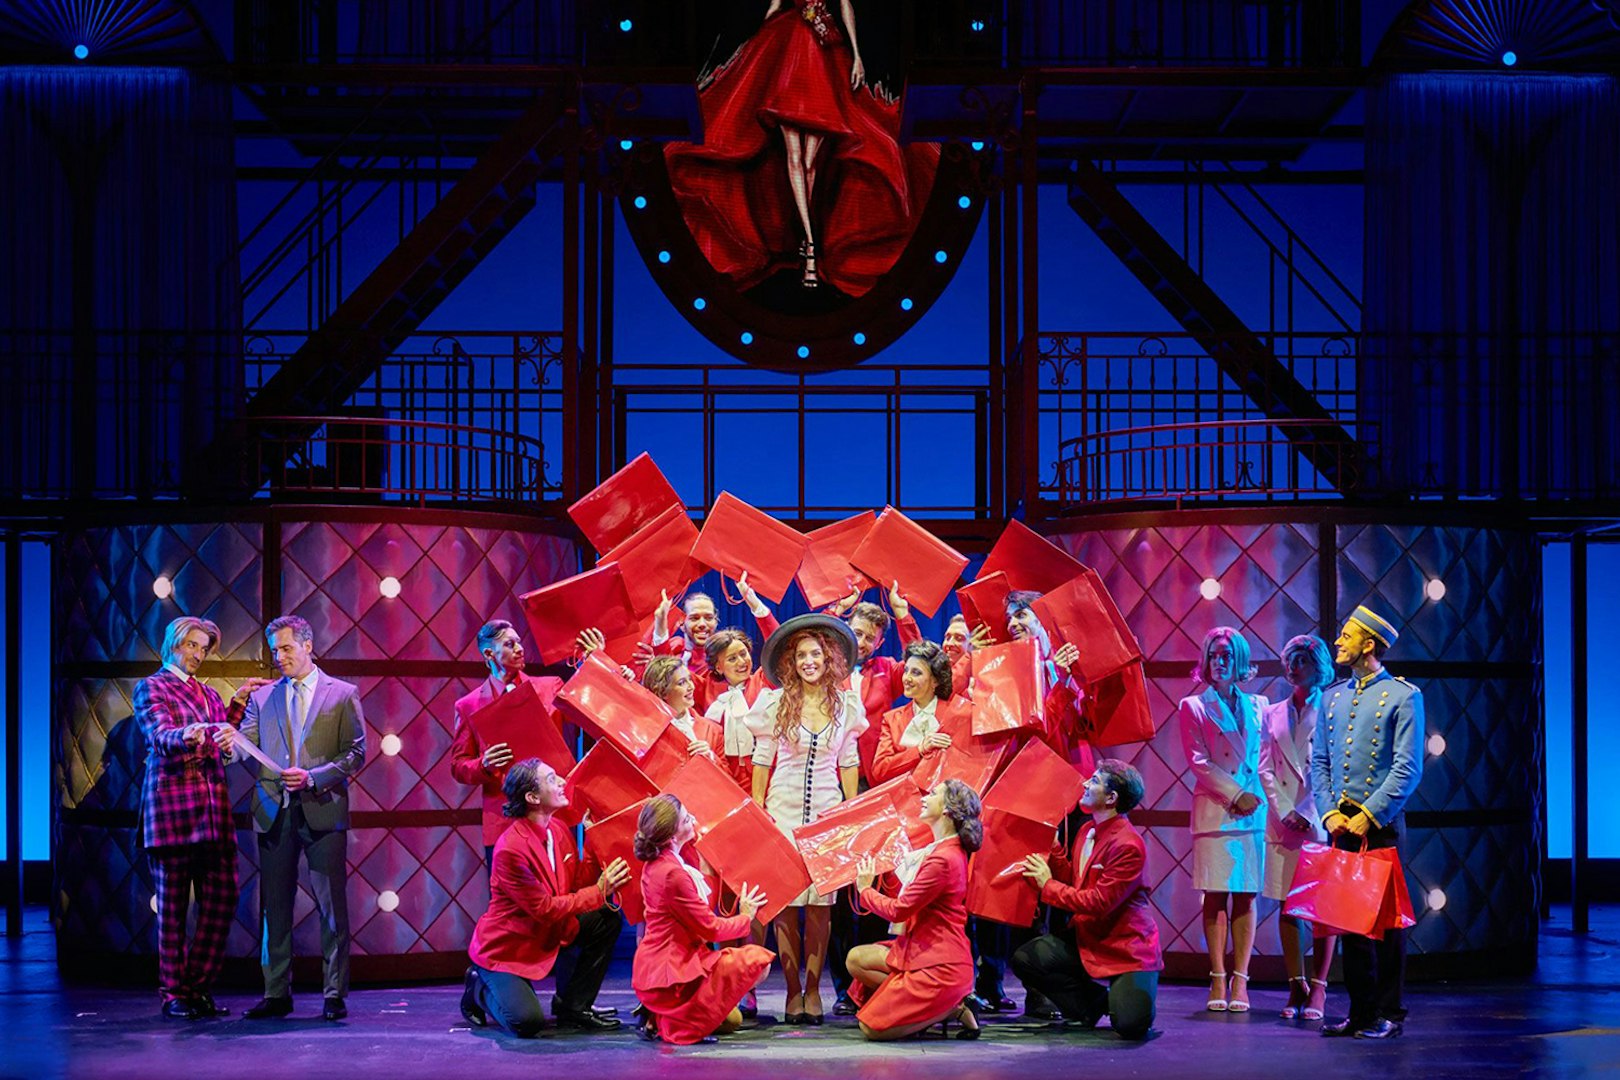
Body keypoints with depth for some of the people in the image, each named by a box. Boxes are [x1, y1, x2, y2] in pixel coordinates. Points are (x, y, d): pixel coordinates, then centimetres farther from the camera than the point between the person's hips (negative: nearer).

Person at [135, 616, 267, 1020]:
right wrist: (187, 736, -35)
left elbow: (225, 739, 13)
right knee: (173, 905, -2)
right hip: (172, 803, -6)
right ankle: (173, 995, 4)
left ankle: (199, 988, 9)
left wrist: (238, 702, 8)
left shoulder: (208, 694, 22)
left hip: (212, 806, 6)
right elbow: (161, 737, -14)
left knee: (222, 900, 0)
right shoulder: (150, 688, 2)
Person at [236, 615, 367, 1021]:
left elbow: (356, 753, 0)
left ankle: (334, 995, 4)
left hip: (323, 811, -3)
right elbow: (244, 747, 4)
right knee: (274, 908, 4)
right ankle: (276, 995, 11)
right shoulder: (263, 697, 14)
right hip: (274, 814, 3)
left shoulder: (343, 694, 6)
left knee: (332, 907, -2)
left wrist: (313, 777, -13)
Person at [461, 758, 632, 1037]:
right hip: (505, 948, -8)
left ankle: (572, 1007, 5)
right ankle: (481, 989, 10)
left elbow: (578, 883, 0)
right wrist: (599, 892, -21)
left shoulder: (558, 830, -1)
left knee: (608, 919, -6)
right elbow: (545, 909, -24)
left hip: (550, 932, 8)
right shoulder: (511, 849, -27)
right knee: (528, 1022, -25)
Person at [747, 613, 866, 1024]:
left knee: (820, 902, -2)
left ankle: (813, 989, 6)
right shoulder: (774, 703, 1)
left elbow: (848, 761, 12)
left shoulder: (846, 705, 6)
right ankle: (793, 990, 4)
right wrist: (756, 810, 1)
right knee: (785, 901, -4)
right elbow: (762, 759, 5)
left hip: (828, 810, 1)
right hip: (783, 808, -1)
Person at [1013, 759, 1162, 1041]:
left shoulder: (1128, 845, -22)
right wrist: (1054, 849, 1)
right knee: (1024, 959, -10)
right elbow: (1072, 883, 11)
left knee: (1130, 1025, -24)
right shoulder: (1086, 832, 8)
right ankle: (1094, 1002, 7)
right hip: (1087, 940, 8)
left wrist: (1048, 886, -14)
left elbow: (1098, 903, -23)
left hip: (1128, 949, -8)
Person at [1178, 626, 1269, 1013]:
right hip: (1213, 810, -2)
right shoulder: (1194, 706, 7)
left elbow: (1265, 759, 12)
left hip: (1252, 809, 2)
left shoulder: (1257, 706, 15)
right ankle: (1218, 980, -2)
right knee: (1216, 895, -4)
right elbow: (1198, 760, -2)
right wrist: (1235, 795, -9)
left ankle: (1239, 981, -1)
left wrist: (1255, 797, -4)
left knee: (1246, 896, -1)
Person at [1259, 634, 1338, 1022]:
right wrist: (1285, 812, -5)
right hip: (1284, 819, 3)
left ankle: (1318, 988, -2)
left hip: (1321, 819, -3)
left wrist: (1307, 813, -11)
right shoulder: (1273, 714, 14)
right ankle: (1296, 986, 5)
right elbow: (1266, 768, 8)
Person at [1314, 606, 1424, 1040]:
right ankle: (1360, 1012, 12)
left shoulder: (1403, 696, -3)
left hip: (1381, 822, -6)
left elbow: (1408, 769, -9)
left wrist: (1368, 816, -15)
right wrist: (1330, 813, -1)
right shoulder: (1333, 697, 15)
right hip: (1341, 824, 6)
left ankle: (1388, 1014, 4)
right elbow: (1318, 761, 14)